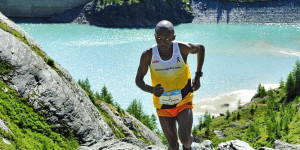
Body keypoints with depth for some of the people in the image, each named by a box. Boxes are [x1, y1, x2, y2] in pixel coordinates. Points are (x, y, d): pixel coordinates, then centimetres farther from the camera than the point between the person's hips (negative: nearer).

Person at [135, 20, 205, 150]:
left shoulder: (183, 48, -17)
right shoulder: (148, 55, -16)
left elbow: (200, 48, 6)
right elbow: (138, 80, -5)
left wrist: (197, 76, 3)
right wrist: (152, 90, -27)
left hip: (184, 102, -1)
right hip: (163, 106, 1)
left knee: (184, 138, -18)